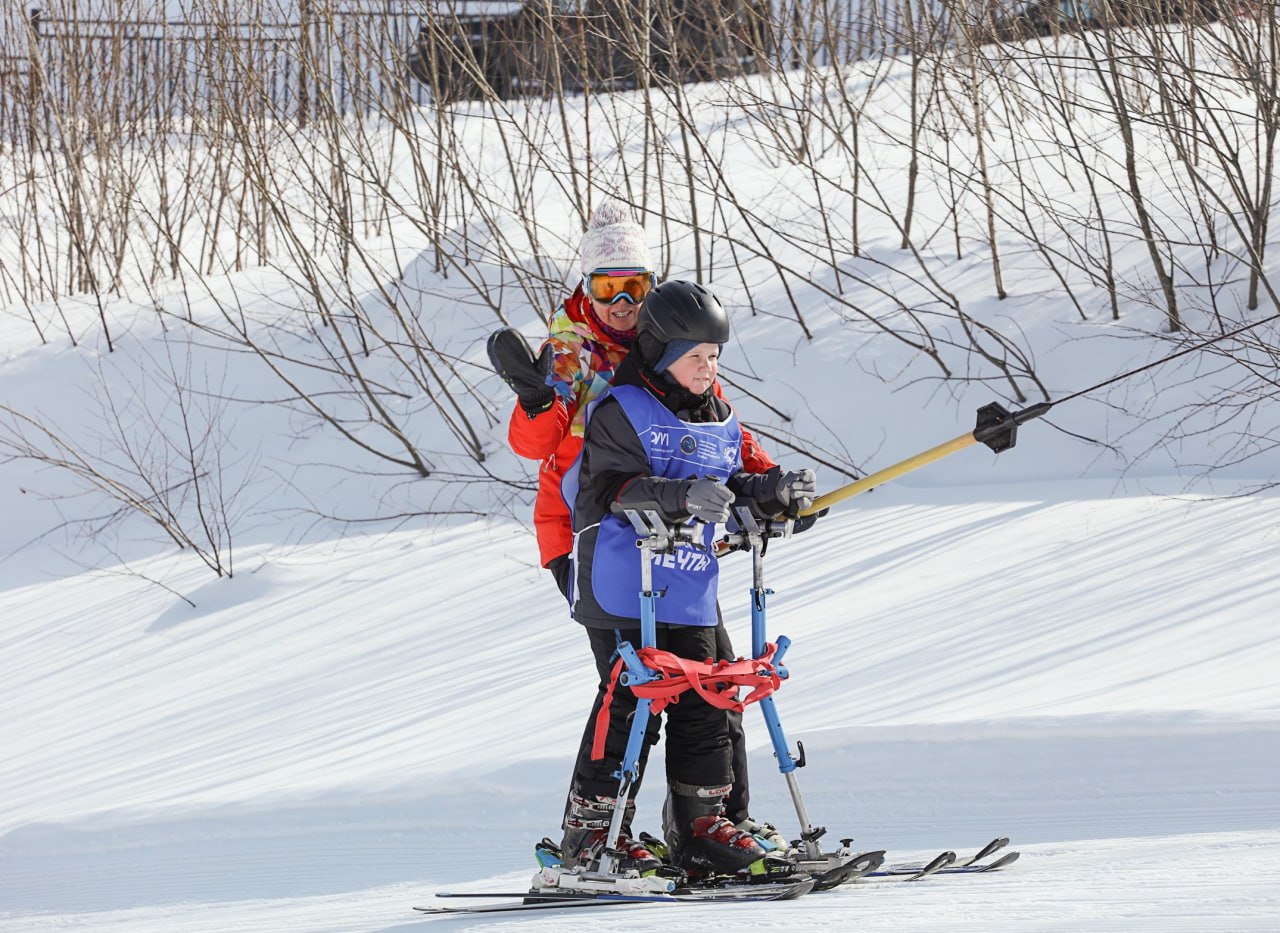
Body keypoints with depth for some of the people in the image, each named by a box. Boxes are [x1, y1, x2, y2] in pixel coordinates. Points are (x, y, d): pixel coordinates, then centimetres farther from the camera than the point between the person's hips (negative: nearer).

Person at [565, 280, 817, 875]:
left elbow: (731, 491, 20)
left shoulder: (719, 422, 15)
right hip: (622, 588, -7)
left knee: (701, 706, 7)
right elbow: (616, 489, -19)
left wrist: (774, 494, 0)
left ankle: (700, 826, 15)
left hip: (689, 593, 7)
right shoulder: (620, 412, -8)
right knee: (627, 702, -7)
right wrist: (680, 497, -34)